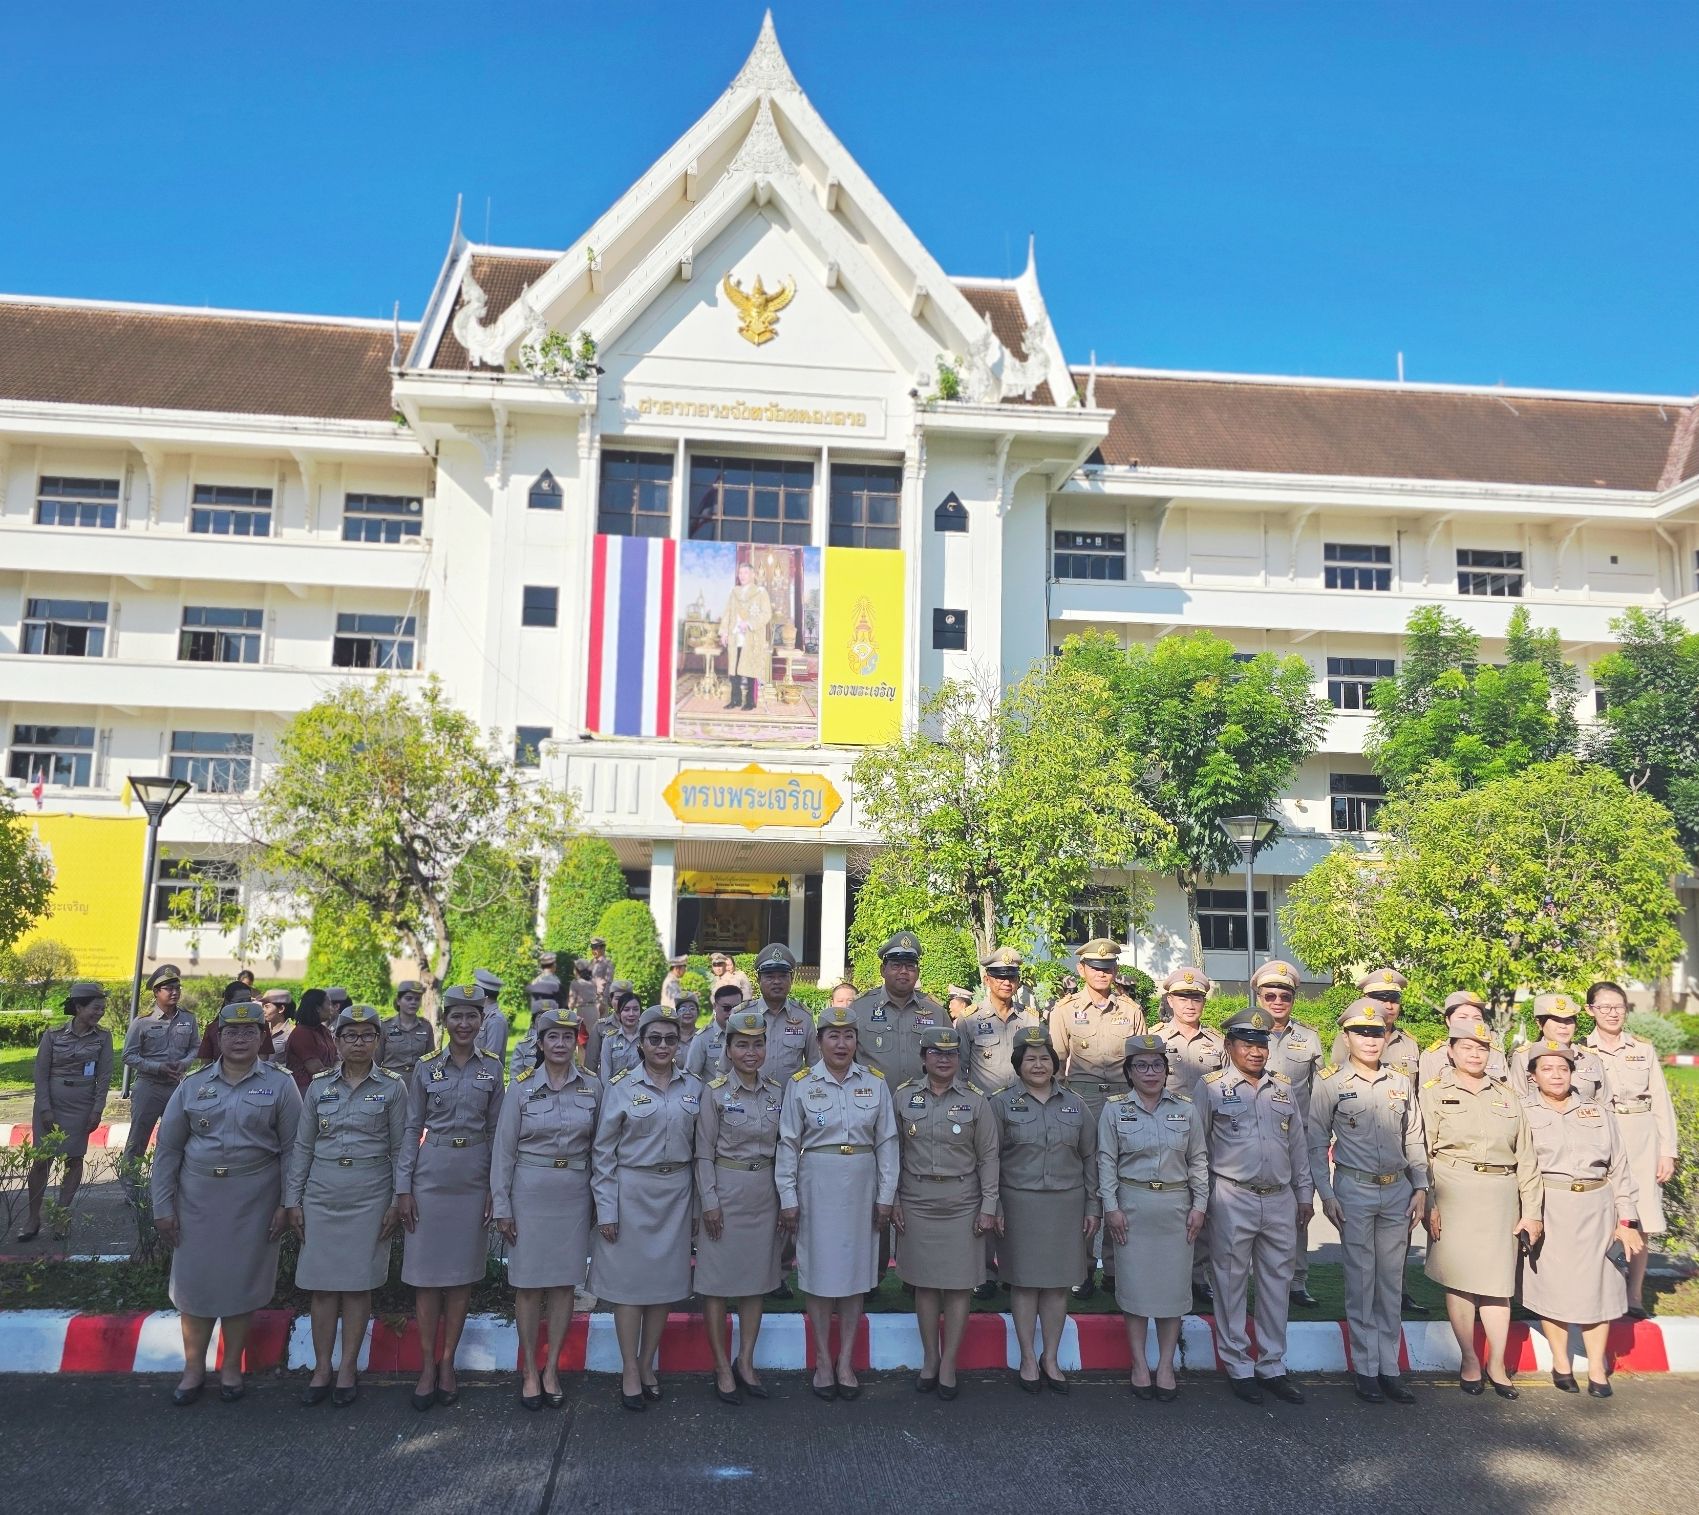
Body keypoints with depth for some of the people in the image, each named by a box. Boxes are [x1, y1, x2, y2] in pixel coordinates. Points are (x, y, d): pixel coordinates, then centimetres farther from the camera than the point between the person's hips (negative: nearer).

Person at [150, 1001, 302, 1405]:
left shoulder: (280, 1085, -1)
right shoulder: (193, 1085, 4)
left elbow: (291, 1149, -2)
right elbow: (168, 1148, 5)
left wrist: (287, 1204, -6)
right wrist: (163, 1206, 1)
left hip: (253, 1200, -2)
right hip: (197, 1198, 2)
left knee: (242, 1280, 7)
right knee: (194, 1280, 6)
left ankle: (232, 1367, 24)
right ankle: (193, 1369, 23)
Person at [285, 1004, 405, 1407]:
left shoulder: (392, 1087, 0)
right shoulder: (319, 1085, 5)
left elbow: (400, 1148, 1)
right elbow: (302, 1146, 8)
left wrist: (397, 1202, -3)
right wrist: (293, 1199, 5)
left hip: (370, 1197, -2)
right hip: (322, 1195, 2)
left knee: (358, 1284, 3)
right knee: (322, 1285, 5)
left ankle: (348, 1368, 15)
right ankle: (321, 1369, 17)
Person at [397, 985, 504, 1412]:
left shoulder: (492, 1067, 2)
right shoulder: (425, 1067, 1)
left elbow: (495, 1130, 5)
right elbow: (412, 1129, 3)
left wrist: (496, 1188, 2)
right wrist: (403, 1186, -2)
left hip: (474, 1178, 1)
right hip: (430, 1176, -1)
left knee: (463, 1272, 7)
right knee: (426, 1271, 3)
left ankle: (447, 1363, 19)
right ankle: (427, 1365, 15)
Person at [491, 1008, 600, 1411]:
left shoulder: (592, 1087, 1)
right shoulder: (521, 1086, -4)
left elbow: (598, 1147, 8)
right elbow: (503, 1148, -2)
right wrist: (501, 1206, -4)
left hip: (574, 1192, 2)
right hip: (530, 1191, -2)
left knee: (565, 1282, 7)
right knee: (529, 1282, 4)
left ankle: (551, 1370, 20)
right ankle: (529, 1371, 19)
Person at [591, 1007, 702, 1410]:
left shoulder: (693, 1087, 4)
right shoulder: (621, 1086, -6)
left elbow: (699, 1148, 9)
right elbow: (603, 1152, -4)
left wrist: (699, 1204, 7)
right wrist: (606, 1209, -7)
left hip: (676, 1192, 3)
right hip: (632, 1191, -3)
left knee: (665, 1279, 10)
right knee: (629, 1279, 3)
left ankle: (647, 1366, 24)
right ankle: (629, 1372, 16)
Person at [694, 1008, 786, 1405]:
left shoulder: (777, 1091, 3)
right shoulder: (715, 1092, -8)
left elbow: (782, 1147, 10)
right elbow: (704, 1152, -6)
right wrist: (709, 1201, -10)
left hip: (765, 1193, 4)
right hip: (725, 1191, -4)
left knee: (757, 1279, 12)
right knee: (718, 1281, 3)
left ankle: (745, 1362, 24)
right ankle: (722, 1368, 15)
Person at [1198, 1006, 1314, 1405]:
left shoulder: (1284, 1087, 11)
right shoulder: (1210, 1086, -3)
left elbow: (1298, 1144, 16)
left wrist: (1305, 1194, 15)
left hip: (1281, 1199, 4)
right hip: (1233, 1200, -4)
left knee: (1277, 1283, 10)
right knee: (1231, 1283, 3)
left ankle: (1273, 1365, 21)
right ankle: (1238, 1367, 15)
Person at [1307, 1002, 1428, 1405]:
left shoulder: (1400, 1084, 8)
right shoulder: (1330, 1083, -4)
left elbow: (1415, 1140, 14)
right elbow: (1316, 1142, -2)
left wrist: (1420, 1188, 6)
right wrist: (1326, 1194, -7)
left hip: (1398, 1190, 4)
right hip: (1354, 1190, -4)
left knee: (1391, 1280, 8)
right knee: (1361, 1280, 1)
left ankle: (1389, 1367, 16)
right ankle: (1366, 1369, 9)